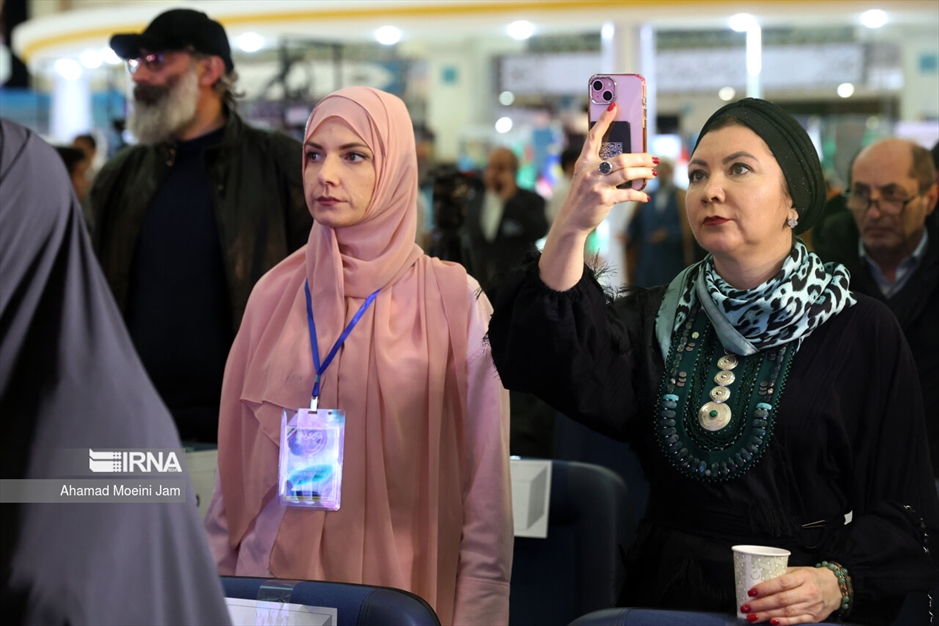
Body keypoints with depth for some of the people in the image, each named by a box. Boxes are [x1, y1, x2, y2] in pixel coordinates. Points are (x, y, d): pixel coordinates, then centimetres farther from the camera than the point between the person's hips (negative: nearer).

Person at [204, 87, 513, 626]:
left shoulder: (454, 301, -6)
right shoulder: (276, 293, 4)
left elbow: (485, 479, -7)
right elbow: (237, 459, 8)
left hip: (402, 581, -3)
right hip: (275, 572, 3)